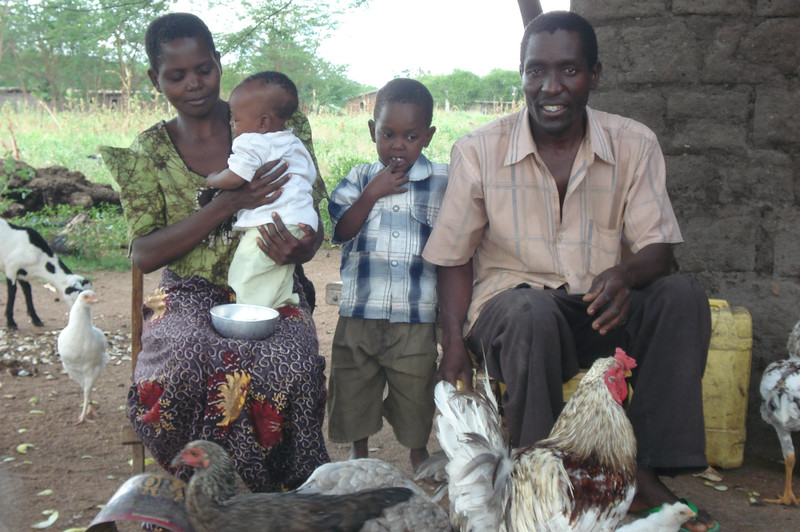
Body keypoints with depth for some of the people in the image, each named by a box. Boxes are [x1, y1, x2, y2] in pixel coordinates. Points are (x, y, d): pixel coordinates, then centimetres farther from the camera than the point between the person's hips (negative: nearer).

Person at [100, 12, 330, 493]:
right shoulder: (150, 151, 5)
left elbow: (312, 231, 4)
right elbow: (144, 253, -5)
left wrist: (297, 249, -23)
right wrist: (228, 204, -19)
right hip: (190, 295, 1)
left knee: (283, 364, -34)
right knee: (180, 365, -33)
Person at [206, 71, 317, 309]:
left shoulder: (252, 143, -11)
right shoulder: (295, 145, 20)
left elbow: (233, 178, -19)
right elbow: (311, 177, 28)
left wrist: (211, 179, 2)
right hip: (302, 222, 10)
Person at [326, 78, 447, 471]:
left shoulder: (443, 181, 1)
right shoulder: (360, 178, 6)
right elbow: (341, 229, -4)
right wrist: (372, 194, -14)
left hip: (417, 315, -1)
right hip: (359, 311, 2)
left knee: (415, 390, 12)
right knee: (353, 387, 14)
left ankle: (418, 454, 37)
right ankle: (359, 454, 37)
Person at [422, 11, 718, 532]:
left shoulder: (634, 144, -1)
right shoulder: (478, 151, -5)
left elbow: (658, 248, -3)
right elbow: (454, 257, 1)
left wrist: (626, 273, -28)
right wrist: (454, 344, -13)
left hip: (601, 312, 3)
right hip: (512, 306, -2)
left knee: (683, 295, -24)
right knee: (531, 310, -37)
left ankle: (645, 474, -19)